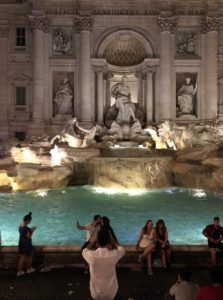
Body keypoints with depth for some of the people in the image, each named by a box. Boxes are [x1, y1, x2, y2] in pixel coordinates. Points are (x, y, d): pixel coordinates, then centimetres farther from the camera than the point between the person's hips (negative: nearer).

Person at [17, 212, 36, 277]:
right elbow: (29, 237, -21)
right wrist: (32, 231, -10)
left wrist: (30, 230, 8)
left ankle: (19, 271, 23)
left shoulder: (20, 226, -2)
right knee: (30, 256, 16)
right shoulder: (26, 228, -29)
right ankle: (29, 269, 33)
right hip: (27, 244, -8)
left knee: (22, 257, 19)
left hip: (21, 243, 8)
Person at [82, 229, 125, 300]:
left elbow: (84, 250, 6)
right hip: (112, 294, 0)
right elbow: (122, 249, 5)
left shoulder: (91, 255, -21)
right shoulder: (114, 254, -21)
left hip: (95, 294, 1)